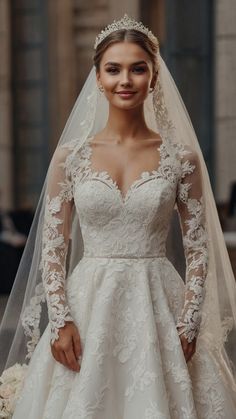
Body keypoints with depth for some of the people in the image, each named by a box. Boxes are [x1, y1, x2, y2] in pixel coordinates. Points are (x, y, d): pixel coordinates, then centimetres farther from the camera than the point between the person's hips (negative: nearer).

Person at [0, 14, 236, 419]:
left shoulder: (180, 157, 0)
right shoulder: (71, 156, 1)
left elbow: (199, 249, 2)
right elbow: (52, 248, 2)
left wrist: (189, 325, -6)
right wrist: (61, 321, -8)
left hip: (158, 307, 0)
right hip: (88, 305, 0)